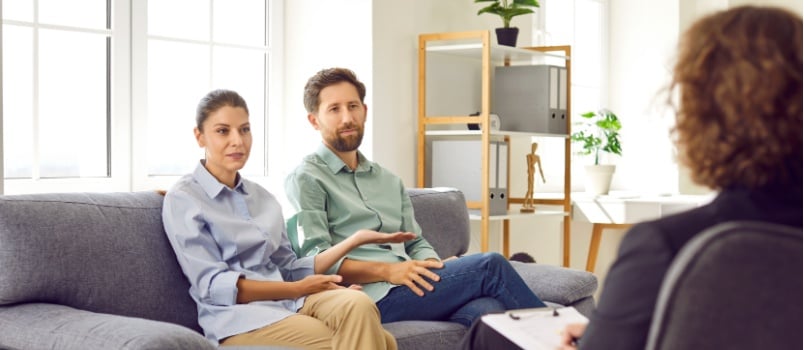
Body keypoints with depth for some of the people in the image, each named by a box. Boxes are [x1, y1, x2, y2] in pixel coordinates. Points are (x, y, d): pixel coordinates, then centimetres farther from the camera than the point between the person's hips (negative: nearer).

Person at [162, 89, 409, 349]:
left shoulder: (262, 197, 20)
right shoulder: (182, 199, 0)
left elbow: (289, 272, 14)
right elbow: (214, 286, -8)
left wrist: (356, 239, 7)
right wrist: (298, 290, -12)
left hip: (289, 303, 6)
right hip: (237, 316, -5)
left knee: (358, 304, -28)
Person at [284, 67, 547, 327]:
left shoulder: (388, 180, 26)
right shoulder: (307, 179, 4)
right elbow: (316, 259, -7)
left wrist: (433, 267, 0)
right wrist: (388, 270, -17)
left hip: (410, 290, 6)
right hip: (373, 297, -6)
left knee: (488, 310, -28)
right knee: (490, 266, -20)